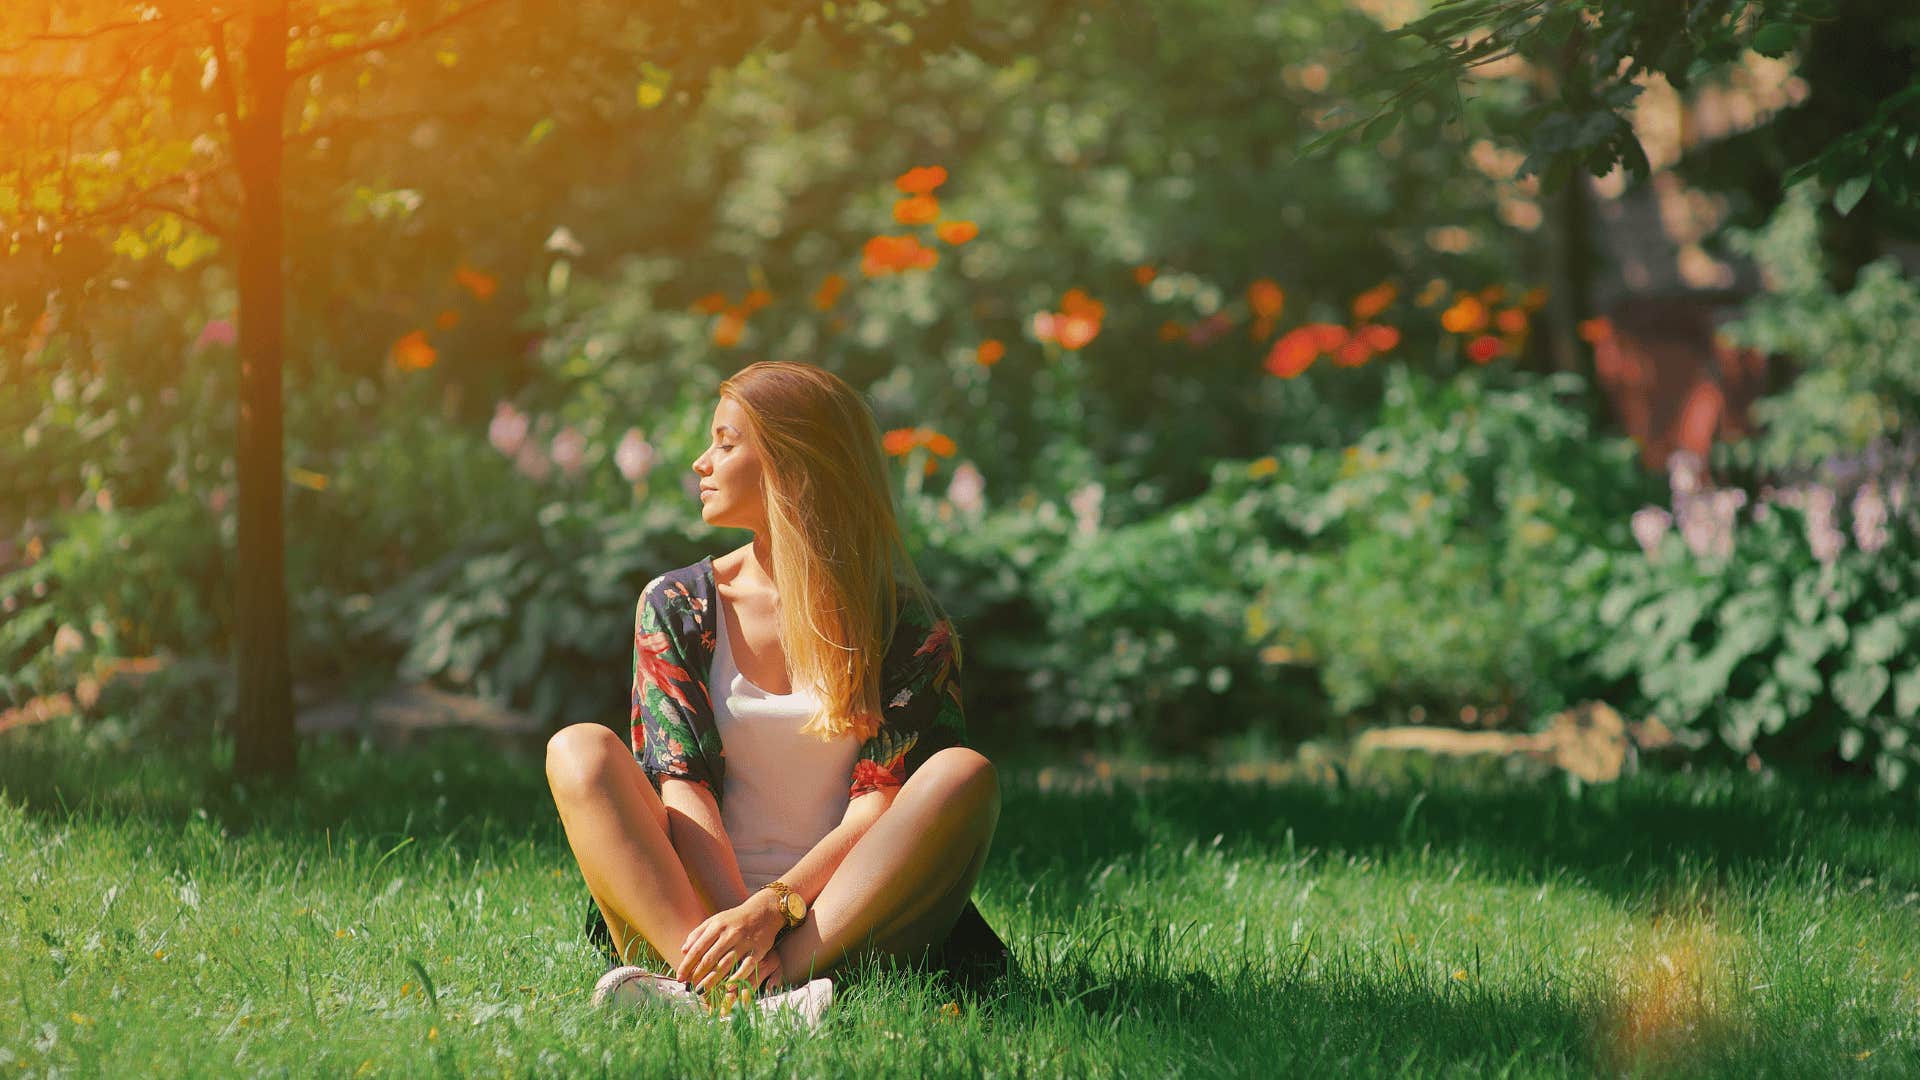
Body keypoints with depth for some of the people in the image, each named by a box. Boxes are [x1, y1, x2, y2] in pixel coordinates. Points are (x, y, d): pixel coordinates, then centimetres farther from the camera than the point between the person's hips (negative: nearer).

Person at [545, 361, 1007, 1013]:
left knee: (965, 774, -26)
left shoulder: (905, 622, 3)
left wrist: (773, 908, -24)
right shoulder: (676, 606, 10)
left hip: (839, 922, -1)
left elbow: (885, 800, -7)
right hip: (696, 910, 1)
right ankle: (711, 979, -42)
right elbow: (682, 786, -2)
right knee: (579, 751, -19)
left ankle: (781, 979, -40)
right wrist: (735, 924, -21)